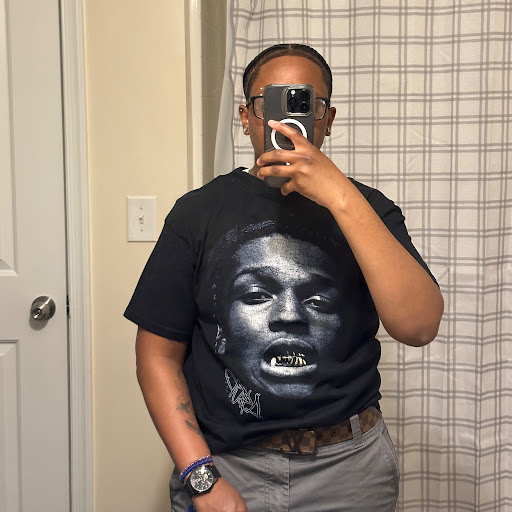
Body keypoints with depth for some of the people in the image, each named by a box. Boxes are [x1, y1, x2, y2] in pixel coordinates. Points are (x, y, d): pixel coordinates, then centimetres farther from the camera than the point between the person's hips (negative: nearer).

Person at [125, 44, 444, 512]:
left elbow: (419, 327, -17)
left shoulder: (366, 209, -1)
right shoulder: (199, 212, -2)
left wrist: (341, 197, -23)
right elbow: (159, 354, -2)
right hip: (225, 464, 0)